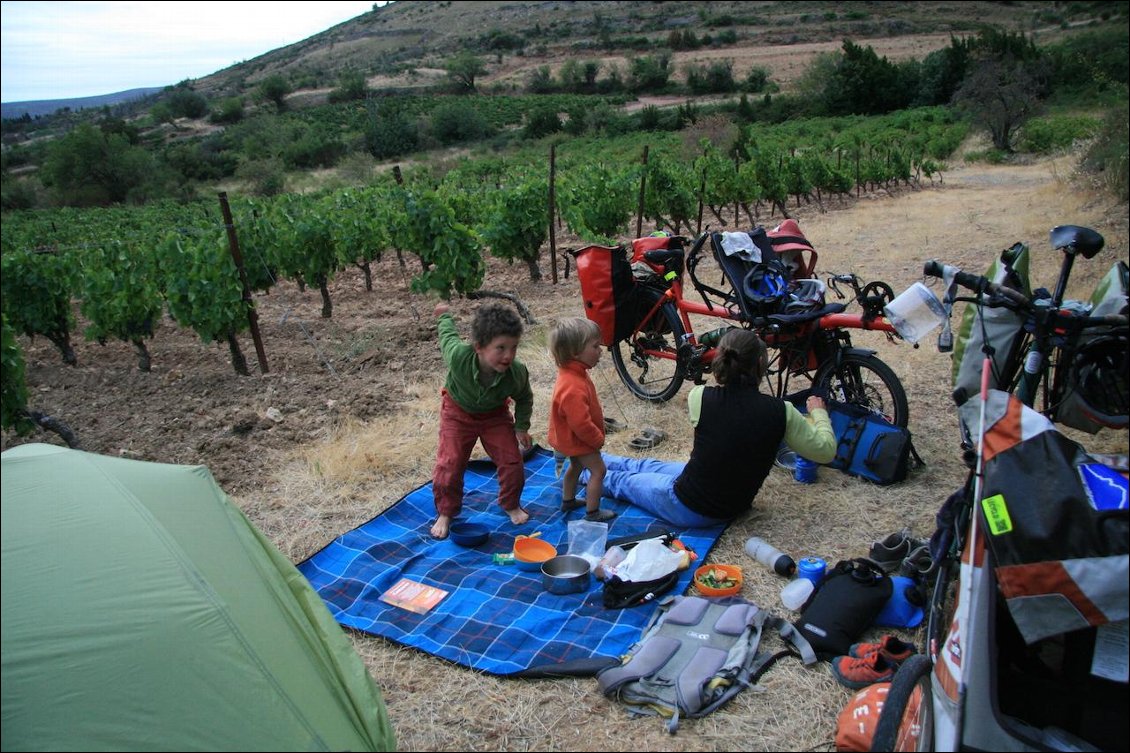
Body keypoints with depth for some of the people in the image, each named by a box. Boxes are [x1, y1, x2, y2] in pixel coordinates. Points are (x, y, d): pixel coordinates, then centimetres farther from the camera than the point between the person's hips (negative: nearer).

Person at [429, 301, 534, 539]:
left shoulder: (517, 372, -33)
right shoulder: (458, 356, -41)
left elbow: (524, 398, -7)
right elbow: (448, 334, -15)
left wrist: (522, 426, -2)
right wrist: (445, 316, 5)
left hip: (495, 414, 2)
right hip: (458, 412, -1)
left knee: (512, 461, 1)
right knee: (449, 464, -5)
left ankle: (511, 505, 28)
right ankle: (445, 513, 17)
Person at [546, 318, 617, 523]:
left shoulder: (572, 374, -5)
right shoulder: (574, 388, -38)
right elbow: (580, 423, -35)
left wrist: (596, 434, 16)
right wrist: (598, 439, -18)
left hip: (571, 436, 10)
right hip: (578, 439, -10)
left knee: (576, 465, 26)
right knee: (598, 470, 0)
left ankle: (568, 500, 45)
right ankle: (592, 512, 11)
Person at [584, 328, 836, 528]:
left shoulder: (700, 397, -23)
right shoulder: (781, 411, -21)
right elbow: (825, 450, -7)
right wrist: (818, 412, 11)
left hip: (689, 509, -4)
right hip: (733, 507, 4)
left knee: (622, 480, 25)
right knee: (647, 466, 29)